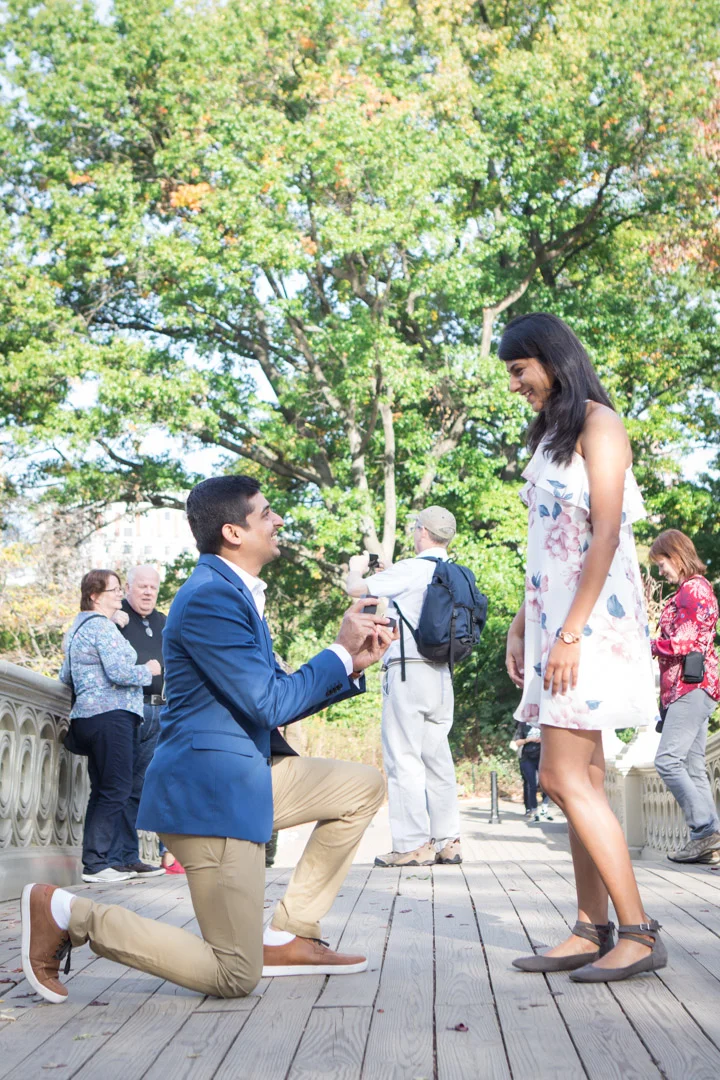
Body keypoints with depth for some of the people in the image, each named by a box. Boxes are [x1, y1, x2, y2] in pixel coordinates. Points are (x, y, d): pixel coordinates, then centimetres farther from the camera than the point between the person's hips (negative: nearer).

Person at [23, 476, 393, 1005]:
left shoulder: (235, 594, 15)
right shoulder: (211, 598, -19)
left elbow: (278, 699, 18)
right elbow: (270, 705, -19)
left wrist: (353, 664, 7)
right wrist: (341, 650, -9)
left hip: (248, 773, 10)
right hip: (212, 790, -10)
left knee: (366, 787, 13)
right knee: (236, 976, -5)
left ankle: (288, 937, 13)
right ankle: (66, 913, 0)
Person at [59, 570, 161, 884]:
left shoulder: (78, 627, 21)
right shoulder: (102, 626, -10)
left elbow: (65, 676, 27)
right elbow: (120, 672, -19)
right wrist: (148, 670, -2)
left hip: (87, 715, 10)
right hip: (111, 715, -10)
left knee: (102, 791, 11)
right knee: (116, 790, -9)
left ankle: (94, 861, 11)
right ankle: (95, 863, -10)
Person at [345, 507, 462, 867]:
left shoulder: (410, 570, -10)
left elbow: (356, 588, -3)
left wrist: (357, 569, 19)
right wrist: (386, 574, 33)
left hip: (407, 670, -7)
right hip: (441, 673, 7)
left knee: (404, 758, -4)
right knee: (437, 757, 11)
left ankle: (412, 845, -5)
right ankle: (447, 841, 13)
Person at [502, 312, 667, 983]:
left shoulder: (598, 424, -6)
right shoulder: (551, 436, 20)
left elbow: (606, 534, -14)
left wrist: (571, 633, -19)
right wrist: (522, 623, 15)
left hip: (593, 623, -9)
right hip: (553, 620, 9)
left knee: (564, 779, -12)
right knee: (582, 781, 6)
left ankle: (639, 934, -6)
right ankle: (592, 933, 9)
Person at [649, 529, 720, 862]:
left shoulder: (693, 589, -8)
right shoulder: (688, 591, 22)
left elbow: (684, 642, -16)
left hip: (692, 686, -10)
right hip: (688, 688, 10)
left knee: (667, 759, -16)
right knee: (692, 766, 6)